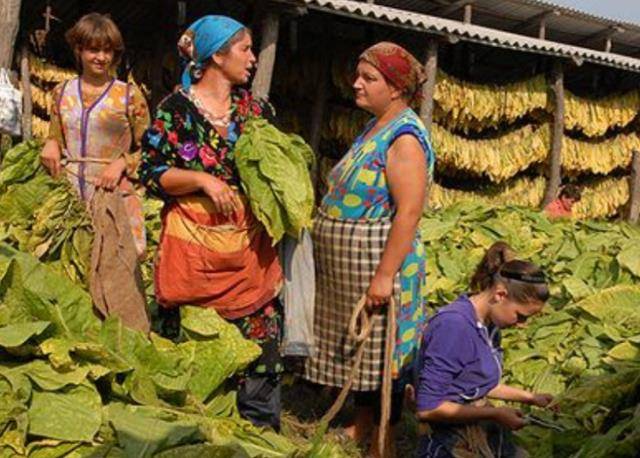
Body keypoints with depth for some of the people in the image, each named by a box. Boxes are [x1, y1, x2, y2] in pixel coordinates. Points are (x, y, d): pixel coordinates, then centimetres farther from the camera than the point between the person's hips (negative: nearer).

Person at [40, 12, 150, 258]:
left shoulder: (129, 95, 0)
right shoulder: (62, 92, 10)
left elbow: (146, 149, 4)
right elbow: (55, 137, 20)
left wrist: (121, 163, -13)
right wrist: (50, 144, -2)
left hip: (115, 192, -3)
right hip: (68, 193, 3)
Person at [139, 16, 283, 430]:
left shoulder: (256, 109, 11)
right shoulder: (176, 109, -3)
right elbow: (152, 173, -5)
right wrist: (203, 180, -17)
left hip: (250, 251, 4)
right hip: (196, 249, -4)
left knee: (260, 348, 5)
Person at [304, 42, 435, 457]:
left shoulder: (404, 138, -18)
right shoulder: (374, 128, 11)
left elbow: (409, 212, -24)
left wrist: (385, 275, -26)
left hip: (377, 267, -9)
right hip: (349, 268, 9)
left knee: (380, 353, 3)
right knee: (358, 348, 19)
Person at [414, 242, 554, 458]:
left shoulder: (489, 323, 6)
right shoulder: (452, 325, -22)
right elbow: (427, 408, -22)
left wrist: (530, 397, 15)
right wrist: (495, 414, -16)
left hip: (484, 432, 9)